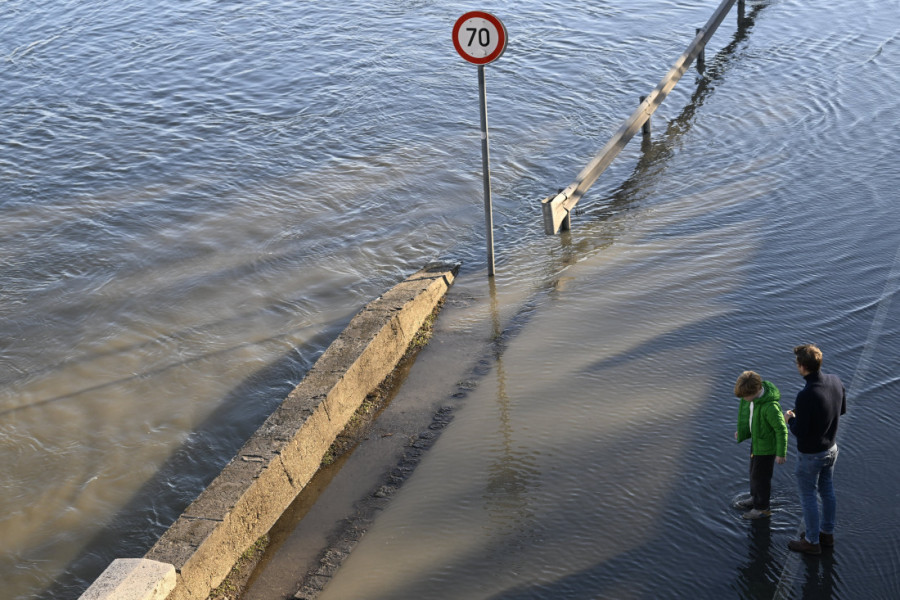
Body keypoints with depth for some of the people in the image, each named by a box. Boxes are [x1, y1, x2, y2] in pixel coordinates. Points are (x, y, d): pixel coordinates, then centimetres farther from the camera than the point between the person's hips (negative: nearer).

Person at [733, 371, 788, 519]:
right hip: (756, 440, 8)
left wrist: (781, 453, -16)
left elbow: (781, 430, -25)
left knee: (761, 475, 10)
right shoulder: (754, 393, -12)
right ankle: (755, 498, 47)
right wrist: (742, 431, 15)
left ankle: (762, 507, 30)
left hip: (767, 445, -8)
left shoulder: (770, 407, -37)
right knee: (754, 471, 25)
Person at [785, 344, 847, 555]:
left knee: (808, 497, 12)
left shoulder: (806, 396, -35)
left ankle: (812, 541, 27)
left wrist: (790, 418, -6)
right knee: (827, 491, 24)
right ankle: (827, 533, 41)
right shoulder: (836, 381, -11)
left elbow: (799, 432, -27)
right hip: (831, 448, 7)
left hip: (810, 455, -7)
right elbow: (842, 409, 7)